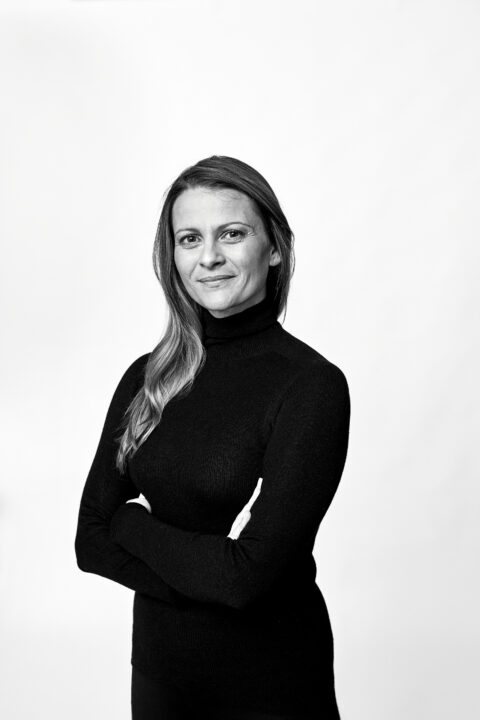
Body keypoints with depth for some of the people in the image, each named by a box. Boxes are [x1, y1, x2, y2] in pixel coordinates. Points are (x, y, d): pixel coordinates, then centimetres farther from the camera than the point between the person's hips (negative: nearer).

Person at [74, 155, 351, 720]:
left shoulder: (312, 386, -19)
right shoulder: (146, 378, -2)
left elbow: (251, 571, -24)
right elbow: (90, 540, -5)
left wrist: (133, 523, -10)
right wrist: (210, 565, -18)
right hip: (159, 668, 5)